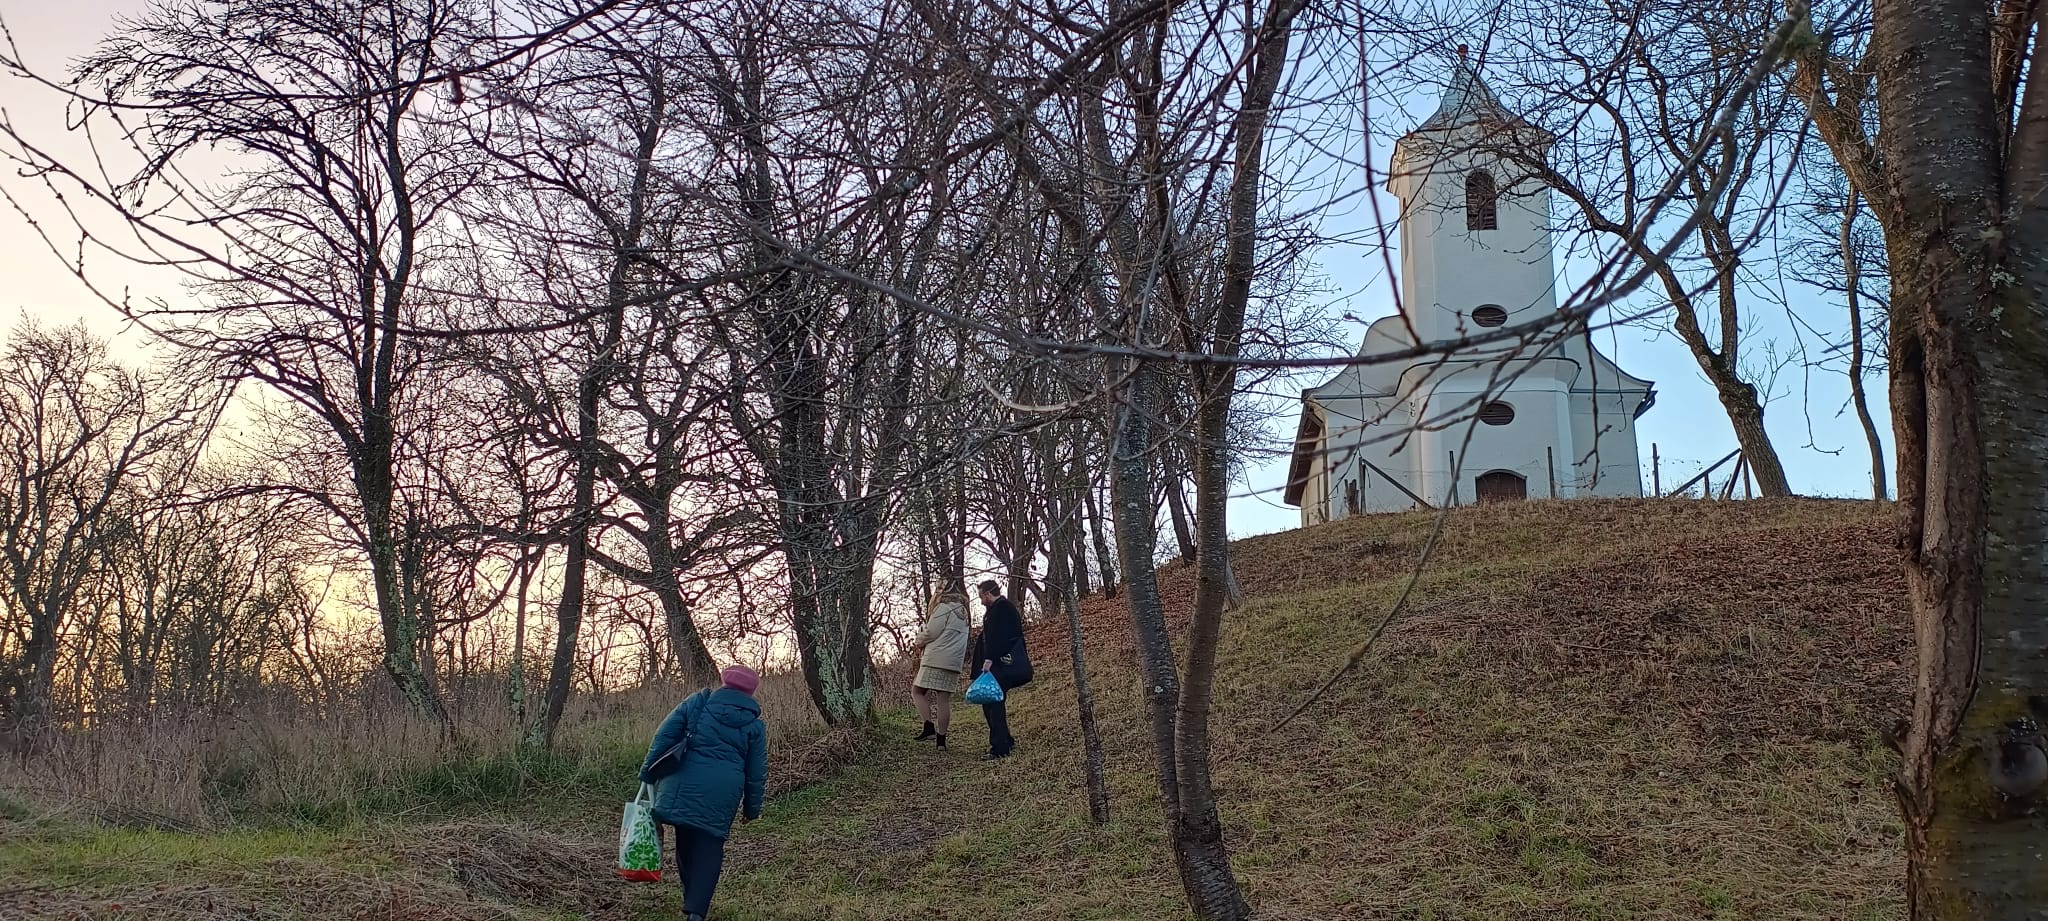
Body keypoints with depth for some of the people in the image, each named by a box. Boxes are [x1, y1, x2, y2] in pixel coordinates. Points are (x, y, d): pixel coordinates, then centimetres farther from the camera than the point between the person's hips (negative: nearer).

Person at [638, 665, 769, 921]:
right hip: (722, 792, -1)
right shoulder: (754, 724, 8)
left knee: (686, 844, 16)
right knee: (709, 848, 5)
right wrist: (752, 808, 18)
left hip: (684, 785, 1)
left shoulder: (696, 702, 8)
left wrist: (648, 771, 8)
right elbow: (756, 772, 9)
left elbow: (664, 735, 2)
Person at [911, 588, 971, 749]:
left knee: (917, 691, 2)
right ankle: (941, 738, 2)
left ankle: (929, 726, -12)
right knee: (944, 700, 5)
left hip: (936, 660, -7)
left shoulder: (943, 608, -3)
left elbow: (931, 632, -9)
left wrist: (919, 641, 10)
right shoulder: (962, 612, 22)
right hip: (955, 662, 7)